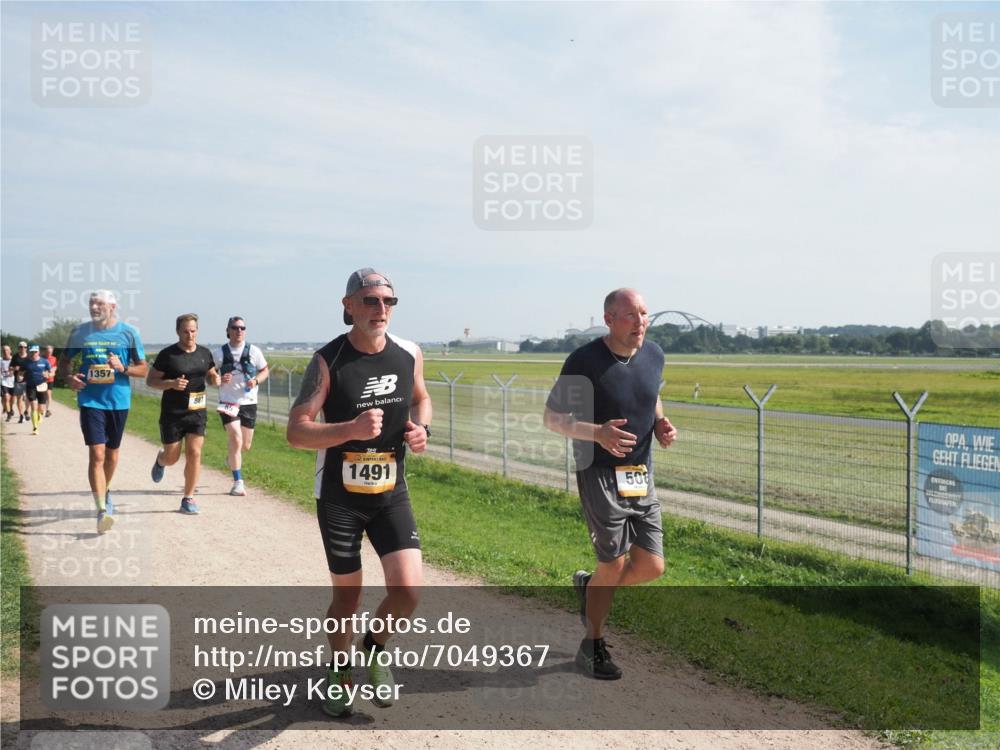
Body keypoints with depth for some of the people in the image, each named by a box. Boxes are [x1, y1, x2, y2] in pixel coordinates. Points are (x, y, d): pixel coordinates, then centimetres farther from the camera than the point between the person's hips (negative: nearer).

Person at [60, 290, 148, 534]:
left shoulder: (128, 333, -1)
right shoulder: (80, 332, 2)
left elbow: (143, 368, 3)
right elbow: (64, 360, 15)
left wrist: (123, 368, -17)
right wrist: (68, 378, -5)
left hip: (119, 401, 1)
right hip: (90, 401, -1)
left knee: (112, 453, 17)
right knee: (96, 454, -12)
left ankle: (105, 492, 43)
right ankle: (102, 510, -13)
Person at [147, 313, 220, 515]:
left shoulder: (205, 353, 5)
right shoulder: (167, 354, -7)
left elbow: (211, 375, 20)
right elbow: (150, 380, -3)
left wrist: (216, 379, -5)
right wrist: (171, 383, -21)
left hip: (197, 412, 2)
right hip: (172, 414, -2)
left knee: (194, 453, -8)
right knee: (172, 457, 7)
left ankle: (188, 499, 3)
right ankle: (160, 461, 46)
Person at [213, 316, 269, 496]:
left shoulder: (253, 351, 1)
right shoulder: (219, 353, -1)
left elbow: (265, 371, 10)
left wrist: (256, 380, -11)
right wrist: (220, 380, -15)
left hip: (249, 403, 2)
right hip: (228, 403, -2)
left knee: (246, 445, 10)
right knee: (236, 440, -14)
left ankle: (232, 458, 46)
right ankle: (238, 483, -3)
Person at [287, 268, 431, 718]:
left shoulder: (409, 355, -3)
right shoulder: (327, 361, -14)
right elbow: (296, 432, -16)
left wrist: (421, 428, -4)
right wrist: (351, 428, -31)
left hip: (391, 494, 3)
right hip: (339, 498, -2)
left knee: (409, 590, -9)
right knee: (347, 596, 9)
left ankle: (375, 647, 24)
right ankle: (338, 672, 38)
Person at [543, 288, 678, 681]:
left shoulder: (654, 355, 4)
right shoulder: (584, 360, -14)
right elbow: (552, 417, -9)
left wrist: (661, 425, 0)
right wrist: (598, 433, -25)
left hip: (641, 475, 6)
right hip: (600, 475, -6)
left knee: (652, 566, 5)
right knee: (614, 564, -2)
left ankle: (589, 587, 35)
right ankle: (592, 647, 21)